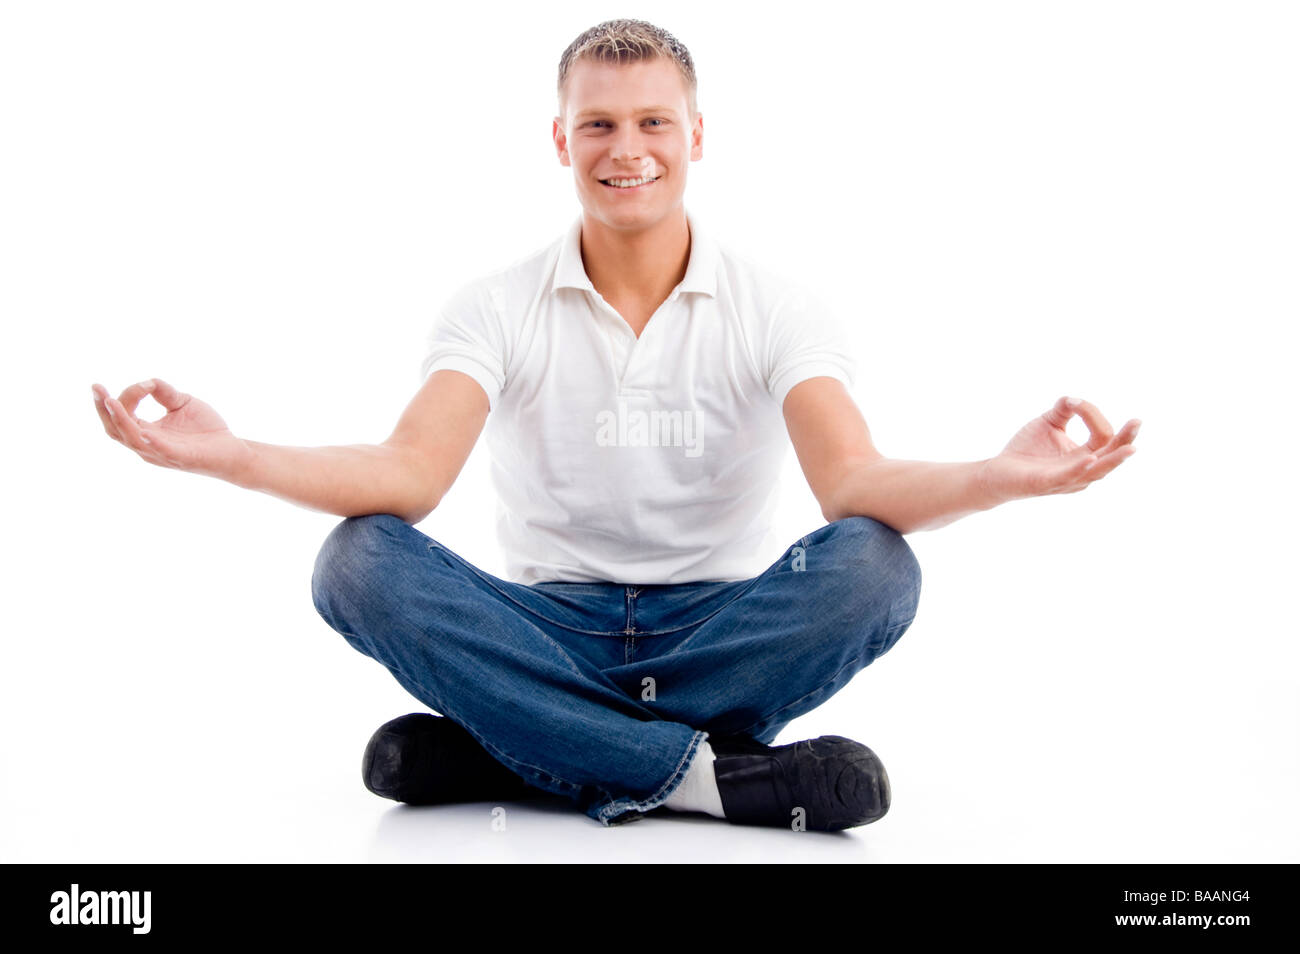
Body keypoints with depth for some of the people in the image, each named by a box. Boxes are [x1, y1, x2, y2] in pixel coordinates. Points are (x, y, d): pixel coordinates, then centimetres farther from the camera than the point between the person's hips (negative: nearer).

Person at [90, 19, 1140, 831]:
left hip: (721, 629, 0)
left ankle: (500, 755, -27)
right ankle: (706, 773, -29)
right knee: (361, 561, -26)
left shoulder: (778, 309, -3)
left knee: (872, 567, -31)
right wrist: (229, 454, -34)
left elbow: (853, 480, -19)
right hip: (553, 633, 1)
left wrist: (1005, 474, -41)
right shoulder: (496, 309, 0)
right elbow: (412, 473, -16)